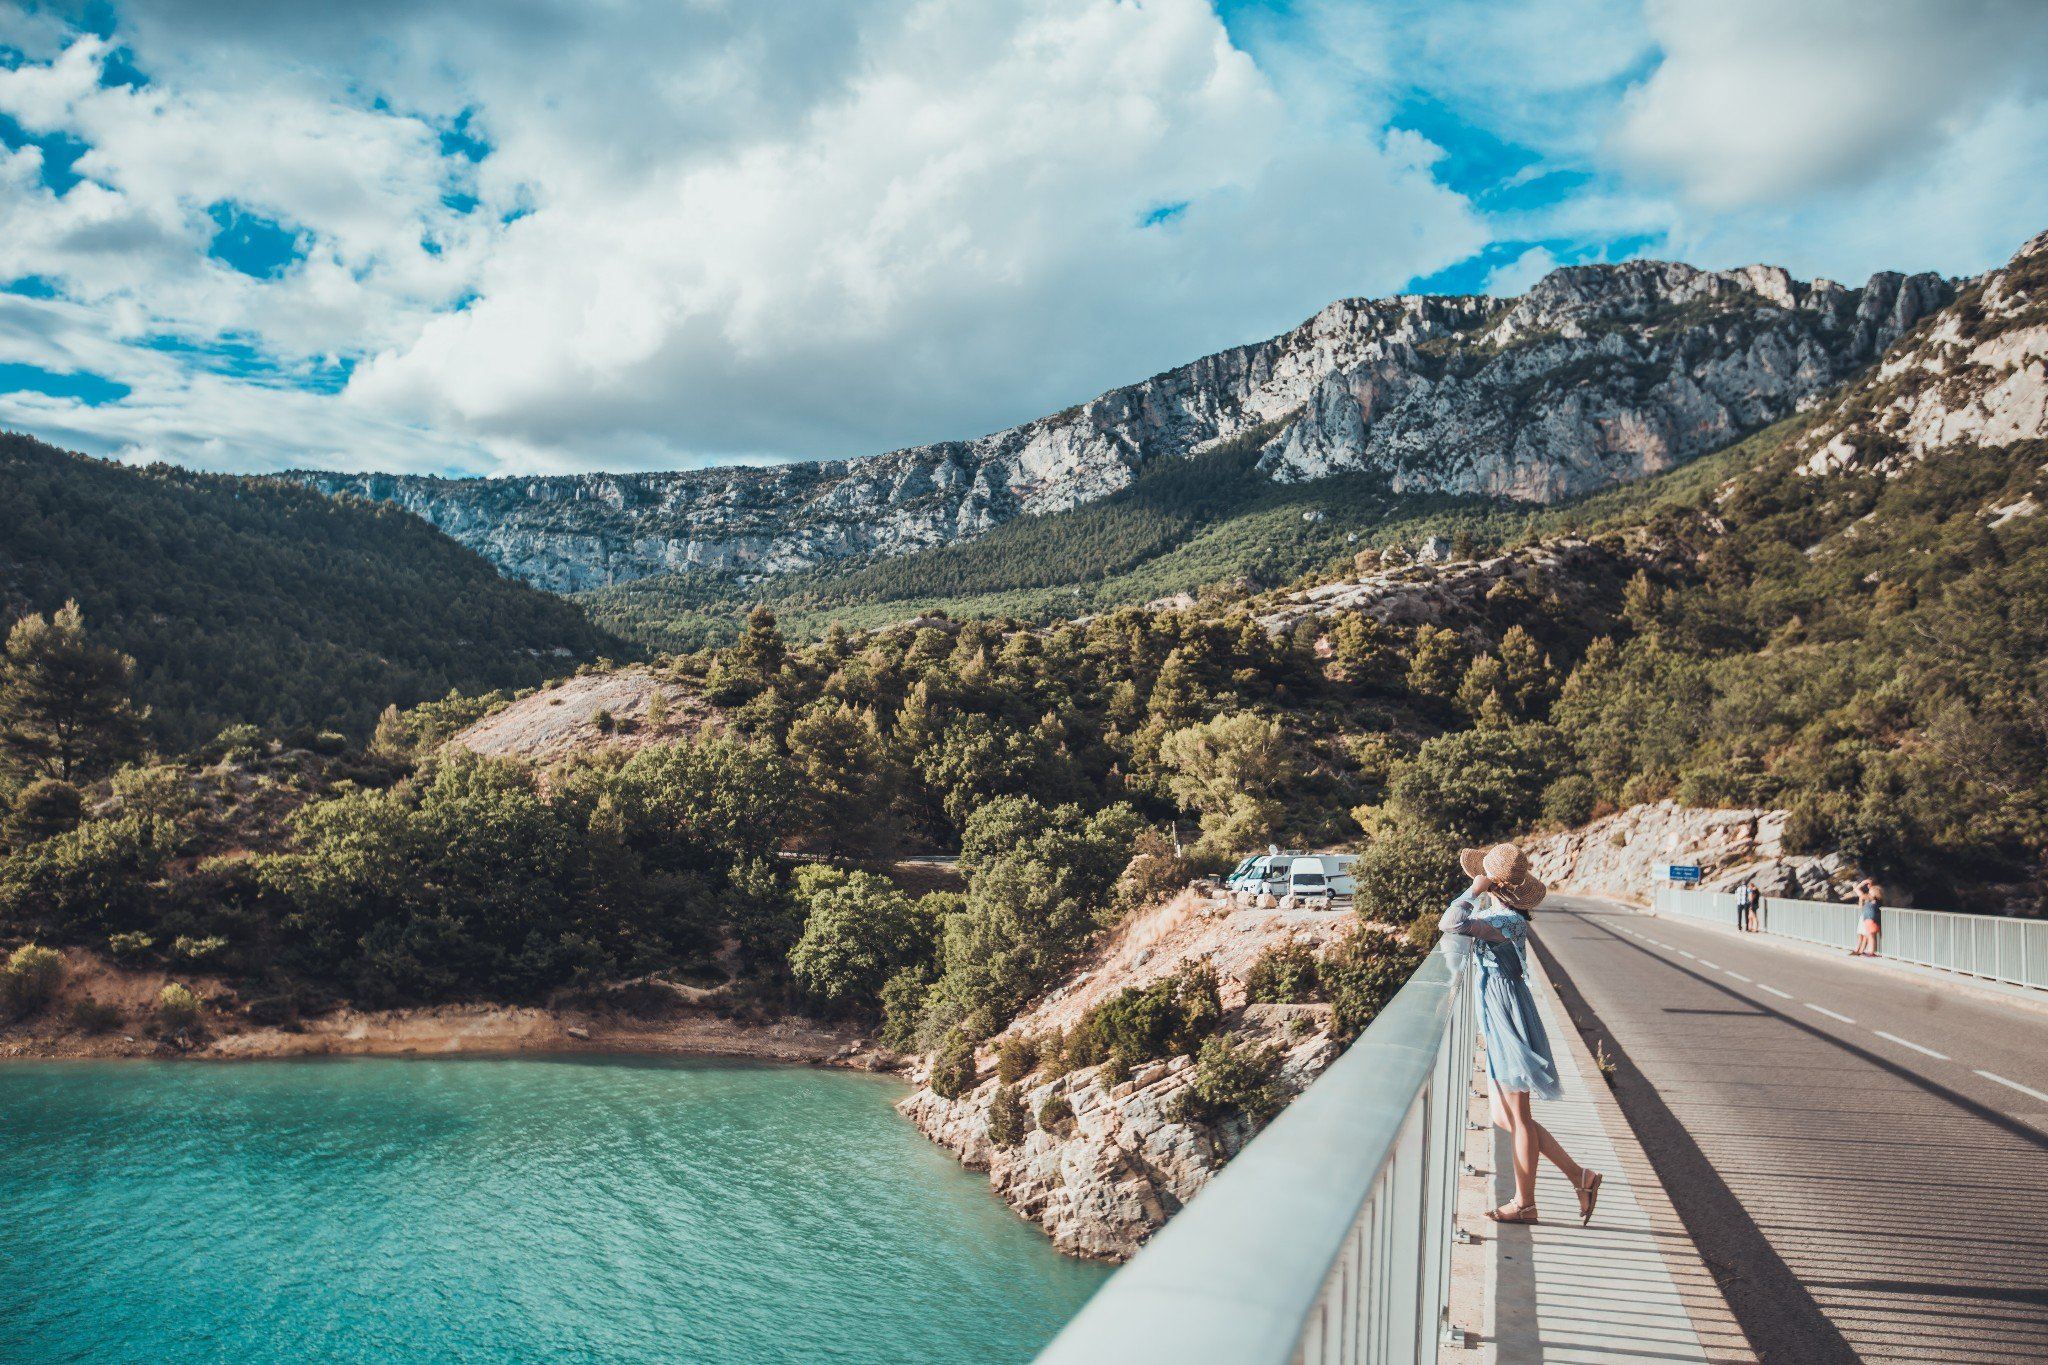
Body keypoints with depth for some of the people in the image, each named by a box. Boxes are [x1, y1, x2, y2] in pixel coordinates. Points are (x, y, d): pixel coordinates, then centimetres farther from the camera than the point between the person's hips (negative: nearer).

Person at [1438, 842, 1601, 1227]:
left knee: (1517, 1119, 4)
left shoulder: (1507, 921, -22)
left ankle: (1524, 1203, 17)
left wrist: (1474, 890, -22)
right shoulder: (1494, 910, 6)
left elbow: (1451, 924, -34)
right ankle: (1579, 1176, 22)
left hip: (1508, 1020, -10)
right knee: (1504, 1117, 15)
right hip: (1496, 1022, 10)